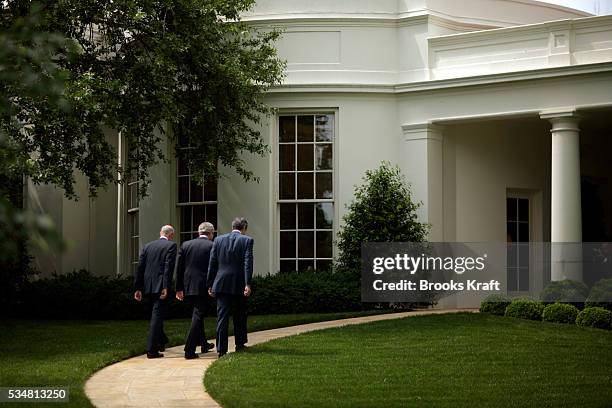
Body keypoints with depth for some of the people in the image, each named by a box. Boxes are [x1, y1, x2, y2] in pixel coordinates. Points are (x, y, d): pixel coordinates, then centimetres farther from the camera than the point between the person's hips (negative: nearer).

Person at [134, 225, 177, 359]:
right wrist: (166, 287, -18)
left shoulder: (148, 246, 14)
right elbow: (169, 267, -14)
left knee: (157, 313, 24)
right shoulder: (171, 246, -3)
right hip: (161, 286, -6)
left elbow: (140, 267, 10)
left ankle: (161, 341, 38)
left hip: (149, 287, 6)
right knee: (157, 315, -5)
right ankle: (151, 350, -8)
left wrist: (138, 288, 11)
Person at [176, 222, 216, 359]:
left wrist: (179, 288, 11)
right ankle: (189, 350, -9)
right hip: (202, 286, -5)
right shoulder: (212, 246, -6)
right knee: (198, 316, -2)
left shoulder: (185, 245, 7)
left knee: (197, 314, 21)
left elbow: (179, 268, 7)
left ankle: (204, 344, 33)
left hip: (188, 286, 5)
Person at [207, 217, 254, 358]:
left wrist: (210, 285, 10)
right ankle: (240, 344, 23)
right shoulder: (247, 240, -3)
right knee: (240, 316, 15)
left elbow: (212, 264, 6)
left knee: (222, 317, 1)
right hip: (239, 285, -2)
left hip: (222, 284, 2)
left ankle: (221, 348, -3)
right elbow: (248, 263, -12)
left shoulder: (219, 240, 6)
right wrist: (247, 284, -14)